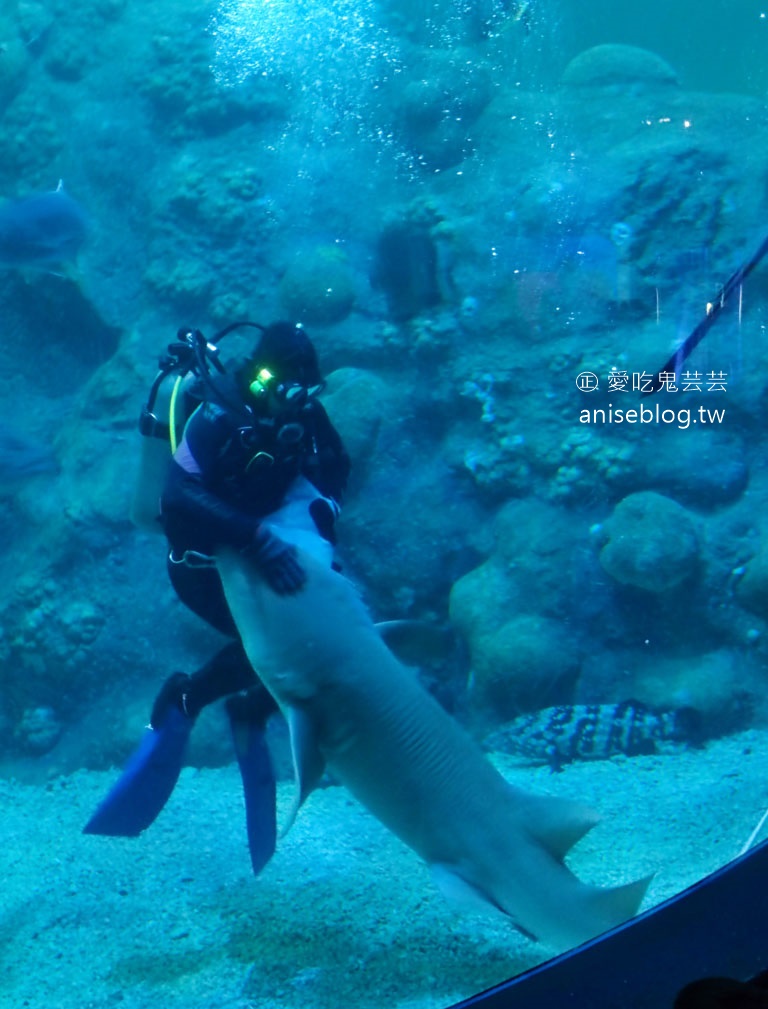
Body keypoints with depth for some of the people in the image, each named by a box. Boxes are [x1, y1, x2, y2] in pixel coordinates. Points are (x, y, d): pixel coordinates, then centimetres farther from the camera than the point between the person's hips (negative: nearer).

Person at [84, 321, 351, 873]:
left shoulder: (302, 411, -9)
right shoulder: (218, 418, -28)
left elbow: (336, 466, 6)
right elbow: (179, 496, -41)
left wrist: (323, 506, -16)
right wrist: (255, 536, -51)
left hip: (264, 550, 6)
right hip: (203, 562, -6)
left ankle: (251, 712, 14)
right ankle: (186, 698, -1)